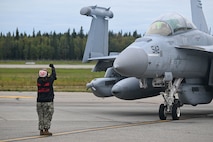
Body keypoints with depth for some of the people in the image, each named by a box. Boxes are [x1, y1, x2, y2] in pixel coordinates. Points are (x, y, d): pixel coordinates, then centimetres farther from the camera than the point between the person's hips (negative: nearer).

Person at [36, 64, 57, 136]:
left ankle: (41, 130, 11)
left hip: (39, 102, 4)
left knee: (41, 117, 9)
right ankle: (46, 130, -6)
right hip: (48, 101, -4)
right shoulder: (49, 80, -8)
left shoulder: (39, 80, 0)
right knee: (47, 116, -1)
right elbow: (54, 74, 12)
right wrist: (52, 67, 30)